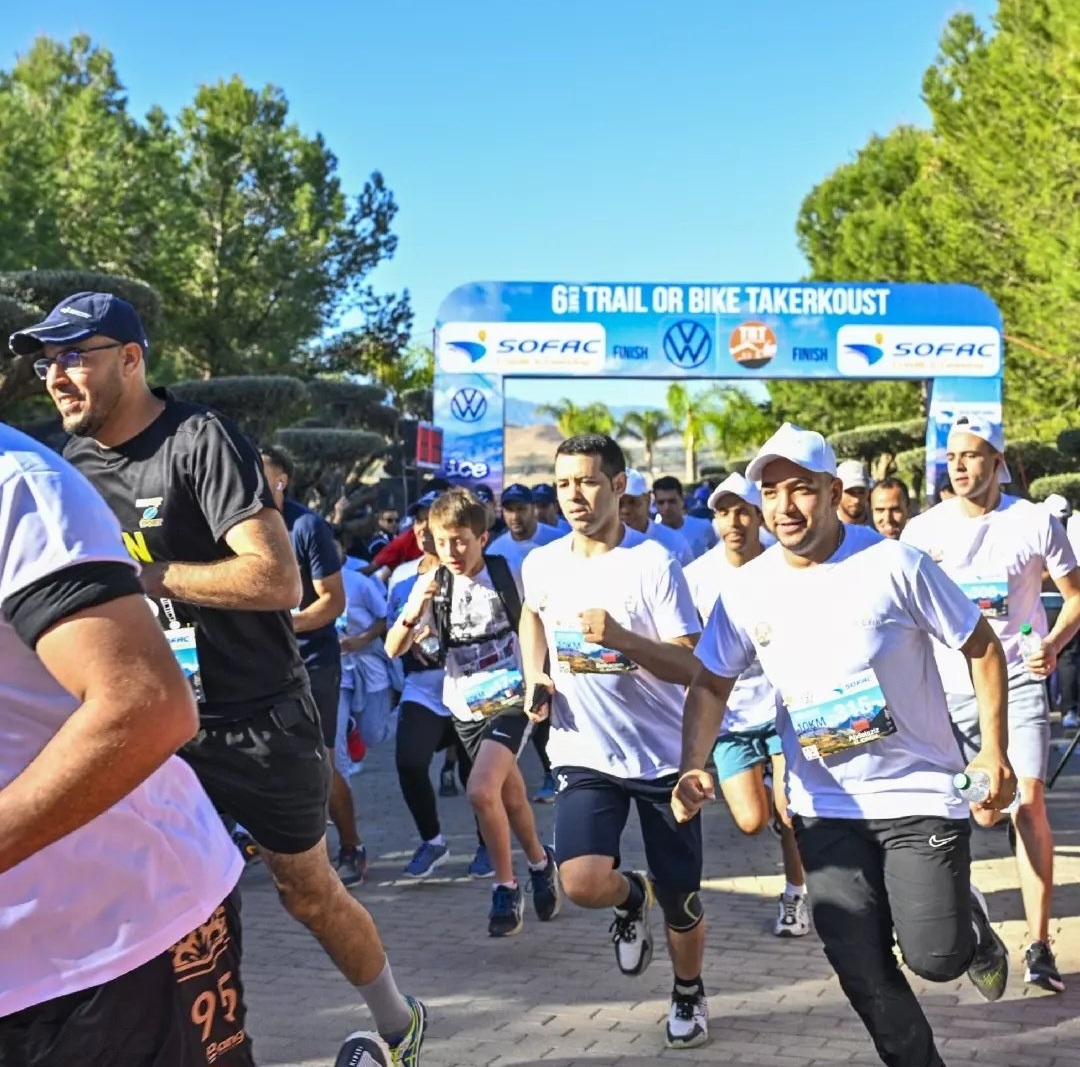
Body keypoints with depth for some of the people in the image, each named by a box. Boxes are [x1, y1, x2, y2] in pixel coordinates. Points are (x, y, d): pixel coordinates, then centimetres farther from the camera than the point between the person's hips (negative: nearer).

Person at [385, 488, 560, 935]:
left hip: (511, 699, -4)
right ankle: (541, 864, 40)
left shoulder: (511, 576, -10)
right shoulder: (432, 586, -4)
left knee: (481, 790, -21)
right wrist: (412, 613, -27)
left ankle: (506, 887, -3)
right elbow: (394, 649, -8)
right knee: (510, 794, 15)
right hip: (466, 706, 4)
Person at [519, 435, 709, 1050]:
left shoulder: (654, 563, -14)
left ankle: (689, 994, 39)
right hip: (585, 755, 3)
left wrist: (621, 638, -33)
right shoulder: (542, 565, 0)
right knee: (582, 883, -19)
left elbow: (690, 667, -17)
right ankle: (633, 896, 18)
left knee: (680, 900, 8)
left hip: (663, 754, -2)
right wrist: (535, 678, 8)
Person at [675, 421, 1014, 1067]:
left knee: (935, 957, -8)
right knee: (863, 972, 2)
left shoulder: (894, 564, -13)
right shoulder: (748, 589, -3)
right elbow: (712, 684, 6)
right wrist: (695, 766, -10)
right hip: (826, 807, 3)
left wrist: (994, 752, -8)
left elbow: (982, 649, -4)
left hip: (920, 791, -3)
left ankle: (971, 922, 28)